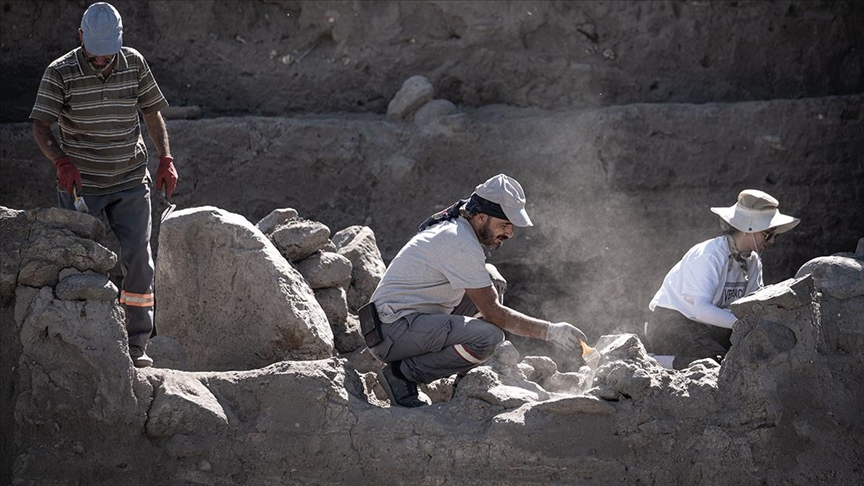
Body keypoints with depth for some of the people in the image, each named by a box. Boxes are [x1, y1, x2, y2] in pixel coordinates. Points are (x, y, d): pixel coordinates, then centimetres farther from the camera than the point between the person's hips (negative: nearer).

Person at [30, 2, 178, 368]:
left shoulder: (134, 63, 0)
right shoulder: (61, 73, -10)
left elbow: (151, 112, 12)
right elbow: (40, 127, -14)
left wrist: (166, 159, 2)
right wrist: (62, 162, -31)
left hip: (130, 183, 2)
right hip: (80, 185, -2)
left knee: (137, 259, -6)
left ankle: (136, 346, 0)